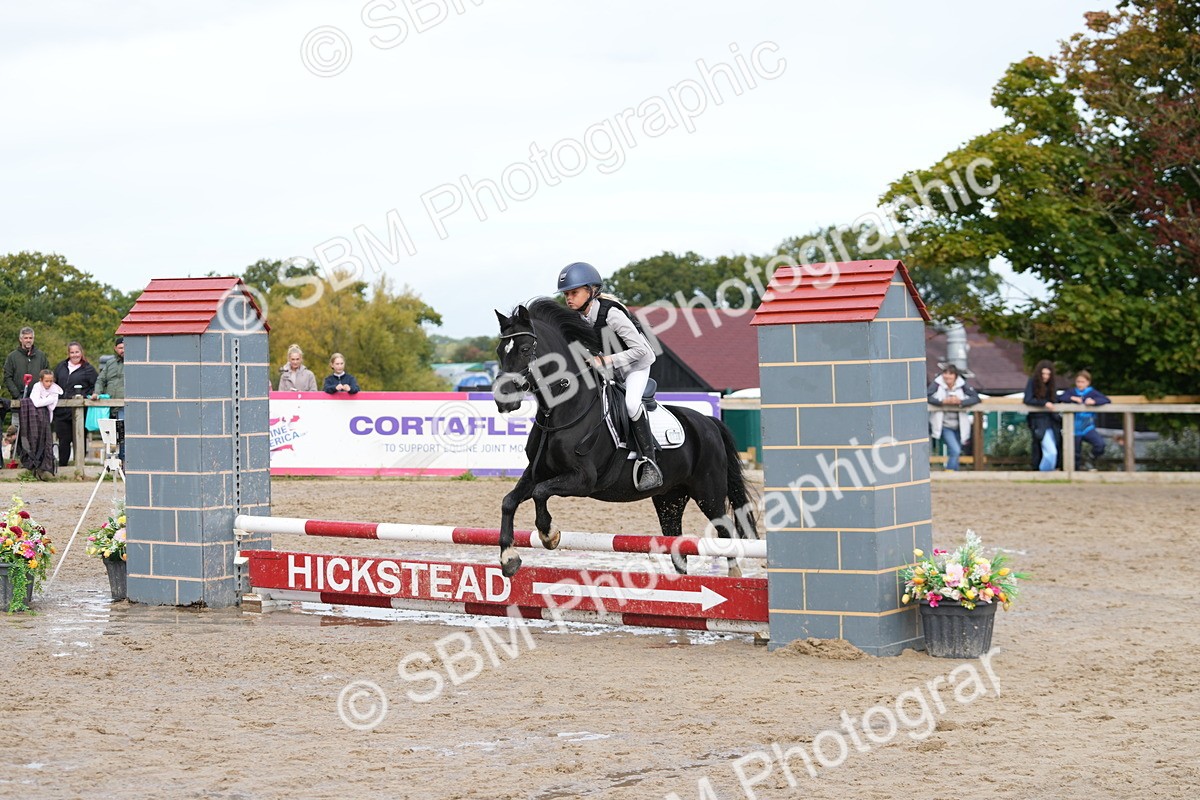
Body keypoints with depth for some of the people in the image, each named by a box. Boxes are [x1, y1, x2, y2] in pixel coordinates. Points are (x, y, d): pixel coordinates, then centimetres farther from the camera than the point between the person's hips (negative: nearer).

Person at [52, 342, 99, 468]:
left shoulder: (88, 369, 3)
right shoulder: (60, 367, 15)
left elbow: (95, 387, 0)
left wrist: (84, 396, -11)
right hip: (61, 411, 3)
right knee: (63, 441, 5)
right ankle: (62, 466, 12)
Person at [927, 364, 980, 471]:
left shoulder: (962, 385, -3)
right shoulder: (937, 384, -9)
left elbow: (976, 397, -11)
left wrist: (960, 401, -26)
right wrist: (943, 401, -30)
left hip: (958, 426, 3)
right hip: (944, 425, -3)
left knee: (954, 454, 12)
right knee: (955, 450, -20)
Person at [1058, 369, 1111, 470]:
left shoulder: (1092, 393, 2)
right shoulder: (1071, 392, 7)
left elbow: (1107, 400, -8)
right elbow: (1059, 397, -6)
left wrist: (1094, 401, -24)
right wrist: (1072, 398, -17)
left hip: (1088, 428, -1)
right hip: (1075, 429, 1)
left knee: (1100, 444, -25)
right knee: (1076, 455, 6)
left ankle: (1091, 462, 0)